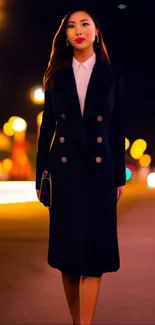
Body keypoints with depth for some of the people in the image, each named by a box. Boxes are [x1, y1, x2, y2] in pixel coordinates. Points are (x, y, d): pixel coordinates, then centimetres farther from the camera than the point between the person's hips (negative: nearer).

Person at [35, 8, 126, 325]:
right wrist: (40, 173, 4)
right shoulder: (57, 76, 8)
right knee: (68, 247, 6)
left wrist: (120, 176, 2)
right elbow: (47, 127, 7)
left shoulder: (111, 75, 5)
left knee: (94, 251, -4)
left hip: (100, 171, -1)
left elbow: (118, 129, 4)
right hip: (64, 170, 2)